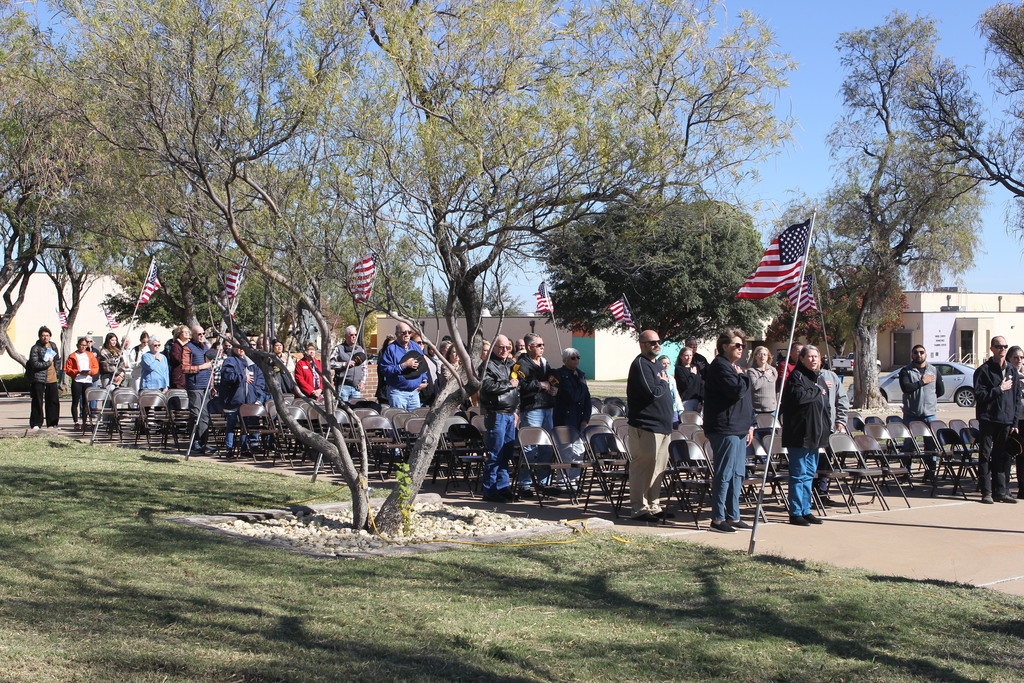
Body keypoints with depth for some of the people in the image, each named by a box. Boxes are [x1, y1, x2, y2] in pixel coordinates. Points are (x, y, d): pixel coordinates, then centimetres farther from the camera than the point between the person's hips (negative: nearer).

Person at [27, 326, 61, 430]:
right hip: (39, 379, -5)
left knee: (54, 401, 6)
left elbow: (57, 359, 23)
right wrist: (48, 363, -11)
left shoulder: (53, 345, 11)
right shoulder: (35, 348, -8)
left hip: (52, 379, 6)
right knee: (38, 402, -4)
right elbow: (35, 364, -17)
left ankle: (52, 423, 15)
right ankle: (36, 424, 2)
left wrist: (56, 370, 12)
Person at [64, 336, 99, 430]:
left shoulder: (91, 355, 14)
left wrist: (90, 372, -9)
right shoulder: (72, 356, 3)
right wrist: (78, 372, -15)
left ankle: (85, 421, 13)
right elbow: (67, 369, -4)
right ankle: (76, 422, 1)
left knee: (86, 402, 7)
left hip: (88, 381, 3)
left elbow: (96, 368, 11)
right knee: (75, 402, -2)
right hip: (77, 381, -3)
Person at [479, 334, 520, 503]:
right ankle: (490, 491, -2)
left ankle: (503, 487, 18)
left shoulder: (510, 364, 18)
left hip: (510, 414, 8)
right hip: (496, 414, -8)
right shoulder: (488, 365, -8)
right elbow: (488, 386, -23)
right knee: (495, 454, -7)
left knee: (507, 453, 11)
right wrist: (509, 384, -12)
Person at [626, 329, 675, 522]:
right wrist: (663, 383, -5)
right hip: (645, 426, -10)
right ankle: (639, 508, -1)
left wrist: (663, 383, 6)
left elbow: (664, 392, 25)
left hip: (662, 426, 10)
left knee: (658, 468, 14)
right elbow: (651, 393, -21)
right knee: (643, 467, -6)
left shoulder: (656, 364, 19)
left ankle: (653, 505, 22)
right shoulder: (640, 365, -13)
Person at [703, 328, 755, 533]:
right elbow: (737, 391, -23)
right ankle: (718, 519, -3)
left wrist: (750, 426, 20)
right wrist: (743, 376, -3)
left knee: (737, 474, 12)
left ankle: (733, 516, 19)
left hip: (739, 429, 10)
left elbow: (747, 399, 25)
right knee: (725, 474, -8)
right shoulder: (719, 366, -11)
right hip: (725, 429, -10)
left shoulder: (735, 367, 21)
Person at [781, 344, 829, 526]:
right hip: (800, 434, -9)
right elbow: (799, 396, -27)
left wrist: (825, 430, 19)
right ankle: (795, 513, -1)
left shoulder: (819, 378, 18)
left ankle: (805, 510, 20)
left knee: (809, 473, 13)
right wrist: (817, 391, -12)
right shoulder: (796, 376, -9)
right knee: (799, 474, -6)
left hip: (815, 435, 9)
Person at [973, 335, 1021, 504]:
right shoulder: (984, 370, -4)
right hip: (988, 419, -4)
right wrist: (1000, 389, -13)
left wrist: (1014, 422, 10)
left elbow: (1017, 398, 15)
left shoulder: (1013, 371, 13)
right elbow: (979, 395, -11)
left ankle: (1001, 491, 12)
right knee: (985, 456, -2)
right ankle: (986, 492, 1)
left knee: (1002, 457, 7)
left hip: (1006, 421, 5)